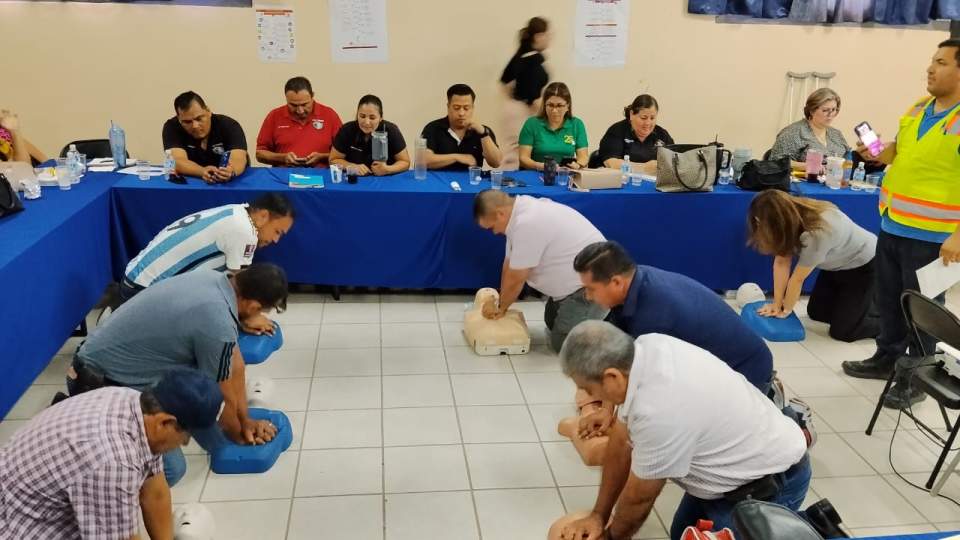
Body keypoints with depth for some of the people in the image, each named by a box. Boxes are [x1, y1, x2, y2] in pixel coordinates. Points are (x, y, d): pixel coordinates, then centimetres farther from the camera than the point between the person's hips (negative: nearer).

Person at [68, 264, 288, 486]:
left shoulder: (213, 278, -4)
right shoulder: (217, 326, -29)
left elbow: (235, 363, 6)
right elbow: (224, 400, -10)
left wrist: (245, 420, 14)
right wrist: (237, 436, 9)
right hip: (101, 383, -9)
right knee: (170, 470, -12)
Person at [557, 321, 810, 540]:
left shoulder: (659, 411, -38)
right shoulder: (645, 347, -14)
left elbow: (639, 498, -18)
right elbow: (622, 441, -2)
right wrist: (598, 516, 3)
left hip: (770, 484, -8)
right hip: (745, 464, 8)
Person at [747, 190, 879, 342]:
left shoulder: (817, 233, -40)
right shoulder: (792, 215, -18)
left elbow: (798, 278, -27)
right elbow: (781, 262, -15)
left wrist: (785, 310, -14)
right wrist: (777, 304, -15)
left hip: (863, 265, -7)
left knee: (842, 331, -8)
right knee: (816, 313, 9)